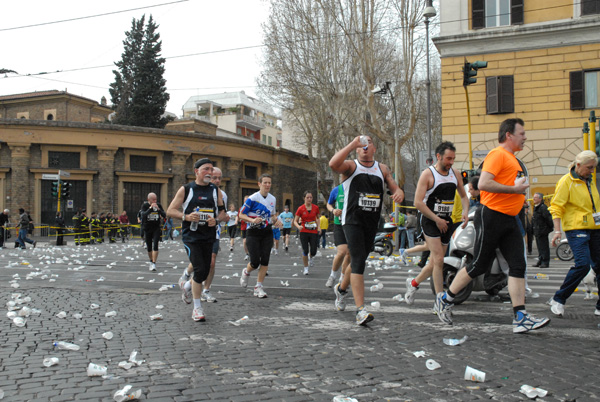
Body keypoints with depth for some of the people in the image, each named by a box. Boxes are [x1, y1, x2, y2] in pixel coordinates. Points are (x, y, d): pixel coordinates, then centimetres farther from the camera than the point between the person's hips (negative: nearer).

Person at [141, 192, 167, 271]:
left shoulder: (158, 205, -1)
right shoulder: (145, 206, -6)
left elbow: (164, 216, -5)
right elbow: (143, 215, -22)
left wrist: (158, 209, -20)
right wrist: (150, 208, -29)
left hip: (156, 228, 0)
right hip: (147, 228, 0)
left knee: (155, 245, -15)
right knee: (149, 247, 8)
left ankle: (154, 264, -17)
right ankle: (151, 262, 29)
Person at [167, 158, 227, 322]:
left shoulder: (215, 191, 10)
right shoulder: (186, 189, 0)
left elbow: (223, 213, 14)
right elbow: (170, 211, 0)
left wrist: (216, 219, -9)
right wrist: (186, 217, -17)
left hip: (208, 237, 4)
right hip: (191, 236, -4)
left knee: (205, 272, 8)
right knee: (200, 270, -14)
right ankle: (197, 309, -3)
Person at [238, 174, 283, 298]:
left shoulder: (273, 199, 8)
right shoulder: (252, 198, -10)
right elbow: (241, 215, -7)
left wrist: (276, 220, 1)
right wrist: (252, 220, -25)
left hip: (267, 233, 5)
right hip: (253, 233, -4)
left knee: (265, 261, -4)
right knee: (255, 262, -8)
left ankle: (258, 287, 8)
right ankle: (246, 272, 27)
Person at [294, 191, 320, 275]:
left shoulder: (316, 207, 2)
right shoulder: (300, 208, -4)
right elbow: (295, 221, -1)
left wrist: (318, 226, 5)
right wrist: (298, 226, -21)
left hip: (314, 232, 2)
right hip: (304, 232, -2)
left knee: (313, 252, -5)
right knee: (305, 251, -7)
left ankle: (311, 257, 33)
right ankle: (306, 268, 12)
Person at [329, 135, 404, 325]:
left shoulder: (382, 169, 13)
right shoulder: (350, 166, -1)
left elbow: (395, 188, 11)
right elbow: (333, 164, -22)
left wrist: (399, 193, -13)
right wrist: (352, 144, -19)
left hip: (372, 222, 5)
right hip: (352, 220, -5)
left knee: (359, 261, 18)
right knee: (358, 261, -16)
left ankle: (341, 288, 46)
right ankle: (361, 310, -19)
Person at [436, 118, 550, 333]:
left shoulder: (512, 158, 20)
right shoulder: (497, 154, -11)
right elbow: (483, 184, -24)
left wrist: (520, 196, 16)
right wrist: (514, 189, -19)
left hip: (509, 219, 9)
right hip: (492, 216, -9)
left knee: (518, 265, 0)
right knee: (479, 265, -2)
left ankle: (520, 318, 0)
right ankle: (444, 300, 14)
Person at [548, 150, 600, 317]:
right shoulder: (566, 181, -5)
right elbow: (556, 207, -10)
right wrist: (557, 231, -18)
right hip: (576, 229, -8)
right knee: (583, 264, -18)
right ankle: (558, 300, -4)